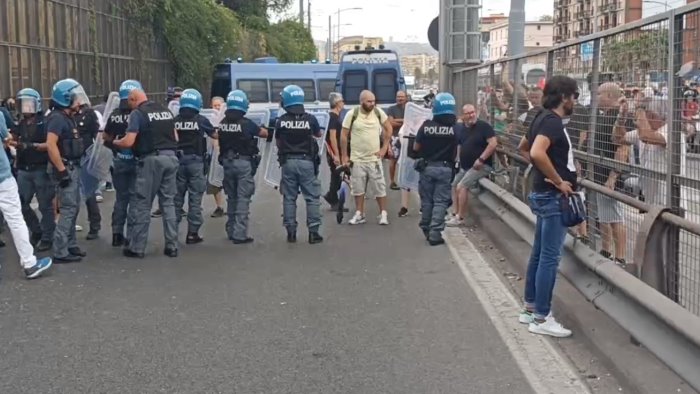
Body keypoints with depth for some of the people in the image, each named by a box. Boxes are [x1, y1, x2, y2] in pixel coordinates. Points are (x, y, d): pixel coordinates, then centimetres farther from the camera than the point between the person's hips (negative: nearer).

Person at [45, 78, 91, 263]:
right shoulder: (58, 118, -16)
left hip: (73, 167, 10)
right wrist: (62, 170, -25)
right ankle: (60, 252, -4)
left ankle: (70, 246, 25)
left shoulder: (68, 117, 14)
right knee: (68, 209, -8)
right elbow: (51, 145, -26)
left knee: (73, 208, 16)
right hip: (66, 169, -10)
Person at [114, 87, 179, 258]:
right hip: (171, 157, 6)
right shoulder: (166, 110, 15)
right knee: (168, 202, 11)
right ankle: (172, 246, 10)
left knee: (142, 204, 3)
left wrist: (115, 143, 8)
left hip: (151, 159, -6)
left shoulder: (137, 113, -5)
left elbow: (128, 142, -11)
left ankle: (137, 247, 7)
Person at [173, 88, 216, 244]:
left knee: (177, 196, 11)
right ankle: (192, 233, 1)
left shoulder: (175, 120, 0)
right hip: (195, 161, -3)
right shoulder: (201, 120, -5)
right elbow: (215, 135, 9)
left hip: (178, 160, 3)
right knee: (195, 198, 1)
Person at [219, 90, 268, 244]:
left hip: (227, 162, 5)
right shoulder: (247, 123, -13)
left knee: (232, 198, 17)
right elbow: (265, 134, 2)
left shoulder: (222, 124, 2)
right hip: (244, 163, -5)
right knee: (243, 199, -3)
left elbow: (220, 143, 11)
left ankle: (231, 231, 24)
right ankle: (239, 234, -6)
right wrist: (258, 129, 21)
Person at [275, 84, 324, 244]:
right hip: (306, 161, -1)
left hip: (288, 162, 1)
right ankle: (313, 232, 2)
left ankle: (291, 232, 12)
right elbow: (319, 134, 14)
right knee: (312, 197, 5)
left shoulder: (281, 121, -4)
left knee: (289, 198, 10)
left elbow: (278, 142, 9)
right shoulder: (310, 119, -6)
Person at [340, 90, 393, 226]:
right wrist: (344, 156, -3)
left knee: (379, 187, 1)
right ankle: (359, 214, 19)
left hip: (375, 158, 0)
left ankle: (383, 214, 11)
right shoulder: (351, 114, -9)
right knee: (358, 188, 8)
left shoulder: (378, 112, -4)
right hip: (357, 159, 0)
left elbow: (388, 128, 8)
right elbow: (344, 136, -3)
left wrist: (384, 147, 2)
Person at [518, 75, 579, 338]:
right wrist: (559, 181, -23)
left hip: (545, 195, 10)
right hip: (553, 197, -10)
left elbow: (523, 148, 28)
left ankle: (530, 308, 23)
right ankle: (541, 318, -1)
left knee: (539, 254, 15)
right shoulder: (552, 121, -17)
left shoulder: (544, 118, 13)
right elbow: (537, 153, -34)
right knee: (550, 257, -6)